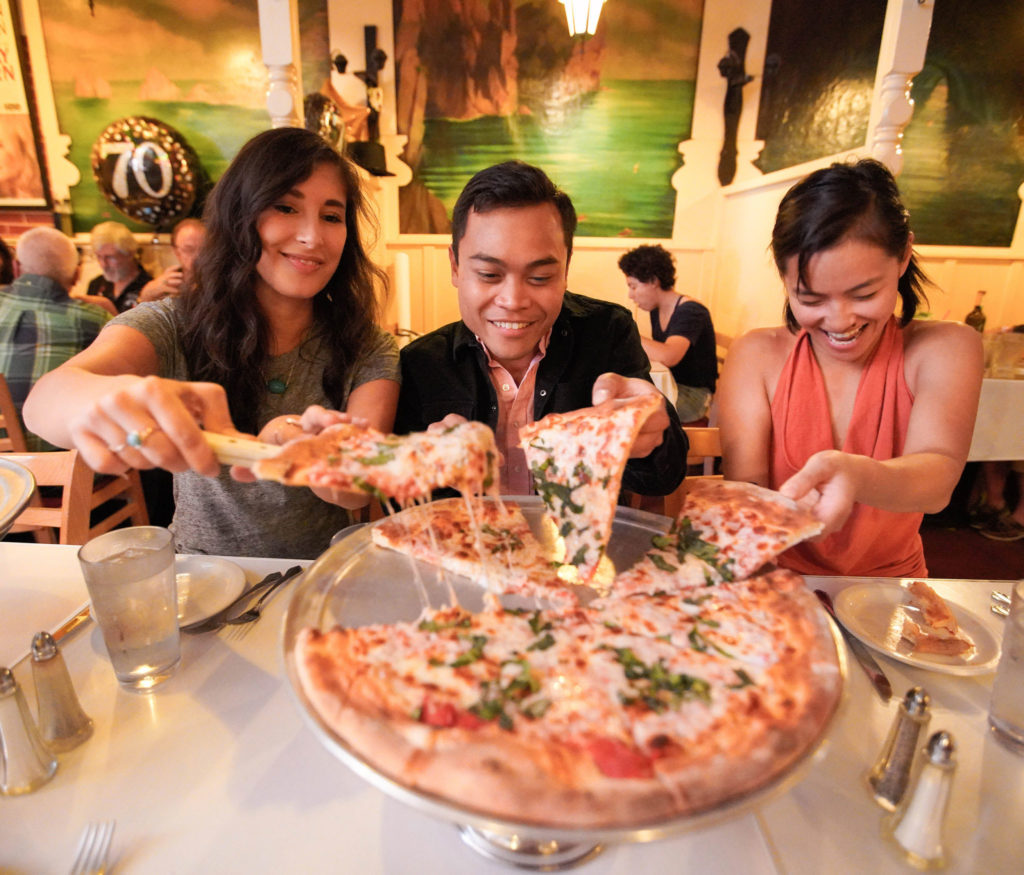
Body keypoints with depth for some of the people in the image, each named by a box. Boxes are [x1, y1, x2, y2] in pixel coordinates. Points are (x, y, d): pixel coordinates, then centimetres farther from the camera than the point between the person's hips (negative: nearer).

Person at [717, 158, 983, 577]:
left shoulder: (943, 349, -3)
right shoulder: (757, 356, -4)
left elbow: (939, 478, -21)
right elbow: (744, 489, -14)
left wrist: (856, 475, -43)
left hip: (890, 579, 1)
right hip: (781, 586, 0)